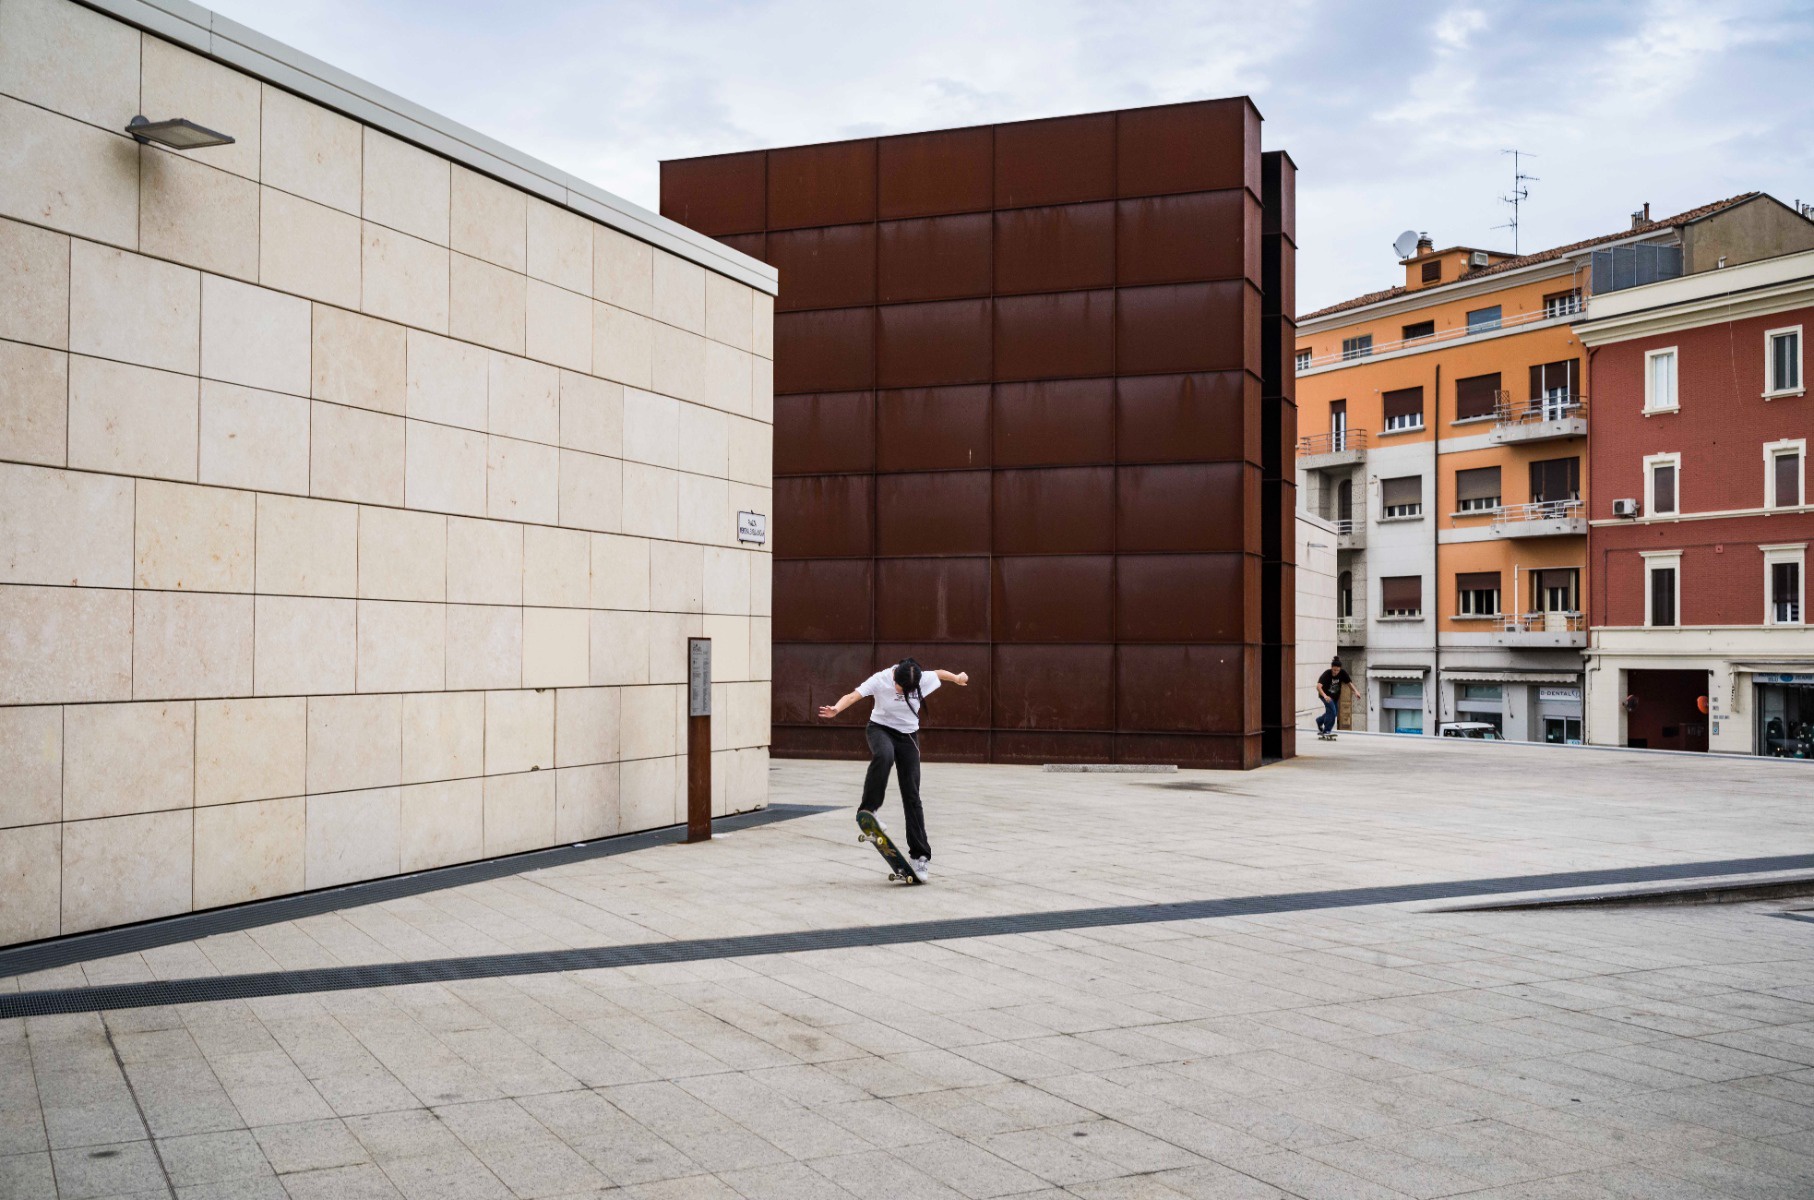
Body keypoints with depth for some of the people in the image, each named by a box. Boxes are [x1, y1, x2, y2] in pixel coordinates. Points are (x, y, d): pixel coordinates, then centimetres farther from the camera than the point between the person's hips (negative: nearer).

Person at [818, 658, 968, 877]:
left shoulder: (924, 679, -17)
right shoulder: (880, 680, -24)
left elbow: (940, 673, 6)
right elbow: (853, 696, -35)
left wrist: (957, 677, 27)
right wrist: (836, 709, -56)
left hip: (908, 735, 2)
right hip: (881, 729, -2)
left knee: (912, 797, -2)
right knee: (884, 756, -40)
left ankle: (920, 854, 4)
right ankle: (867, 811, -30)